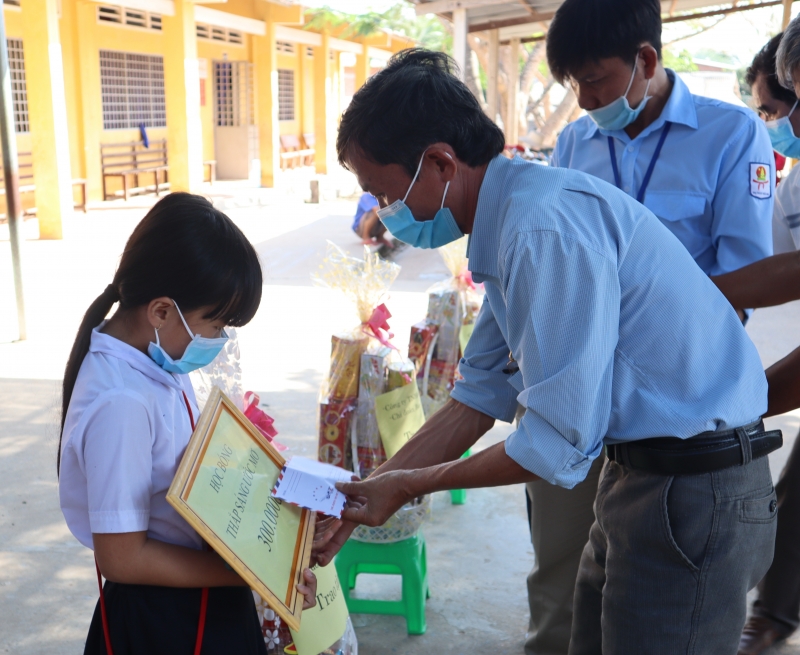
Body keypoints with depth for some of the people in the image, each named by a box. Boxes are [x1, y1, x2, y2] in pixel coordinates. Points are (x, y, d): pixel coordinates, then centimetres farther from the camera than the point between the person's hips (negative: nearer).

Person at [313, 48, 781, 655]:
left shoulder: (548, 228, -25)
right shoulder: (509, 227, 6)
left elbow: (560, 444, -23)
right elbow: (480, 399, 11)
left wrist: (409, 486, -9)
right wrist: (362, 496, 8)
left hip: (696, 487, -9)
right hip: (641, 471, 9)